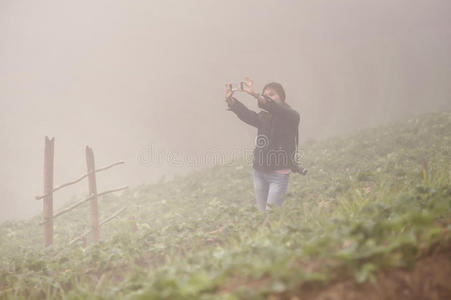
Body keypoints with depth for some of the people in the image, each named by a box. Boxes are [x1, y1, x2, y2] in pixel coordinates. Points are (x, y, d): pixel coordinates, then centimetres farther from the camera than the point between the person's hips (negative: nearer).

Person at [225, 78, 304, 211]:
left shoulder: (292, 116, -5)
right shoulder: (263, 118, 11)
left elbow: (277, 110, -26)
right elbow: (245, 114, -8)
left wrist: (254, 94, -38)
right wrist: (230, 99, -26)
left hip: (279, 175, -6)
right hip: (259, 172, 6)